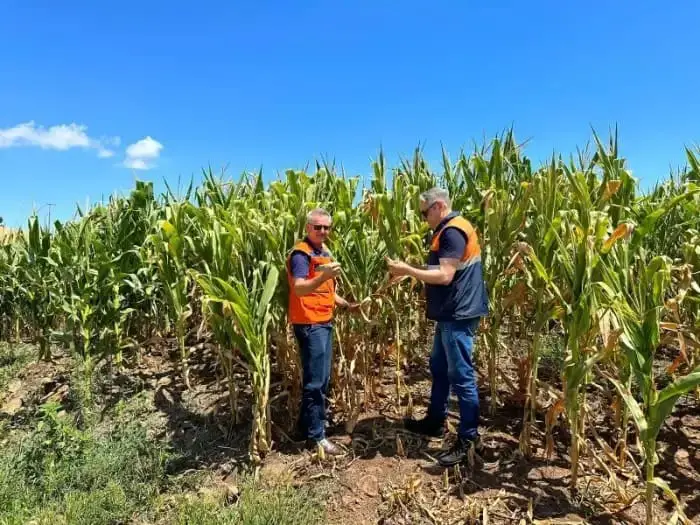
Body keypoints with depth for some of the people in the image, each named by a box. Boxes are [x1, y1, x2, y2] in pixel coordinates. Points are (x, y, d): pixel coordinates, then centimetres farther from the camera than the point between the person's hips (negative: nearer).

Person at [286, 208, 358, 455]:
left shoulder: (323, 251, 16)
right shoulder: (301, 253, -14)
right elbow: (299, 289, -29)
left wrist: (347, 305, 14)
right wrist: (323, 276, -45)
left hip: (324, 321, 10)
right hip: (309, 323, -10)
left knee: (323, 379, 17)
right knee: (314, 381, -3)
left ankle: (308, 422, 32)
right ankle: (316, 435, 9)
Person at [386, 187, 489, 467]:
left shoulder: (452, 231, -18)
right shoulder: (451, 229, 16)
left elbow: (445, 276, -25)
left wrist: (408, 270, -19)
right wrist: (411, 270, 10)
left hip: (459, 314, -11)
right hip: (451, 313, 11)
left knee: (461, 375, -2)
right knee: (439, 367, 19)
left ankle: (469, 438, 10)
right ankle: (435, 421, 34)